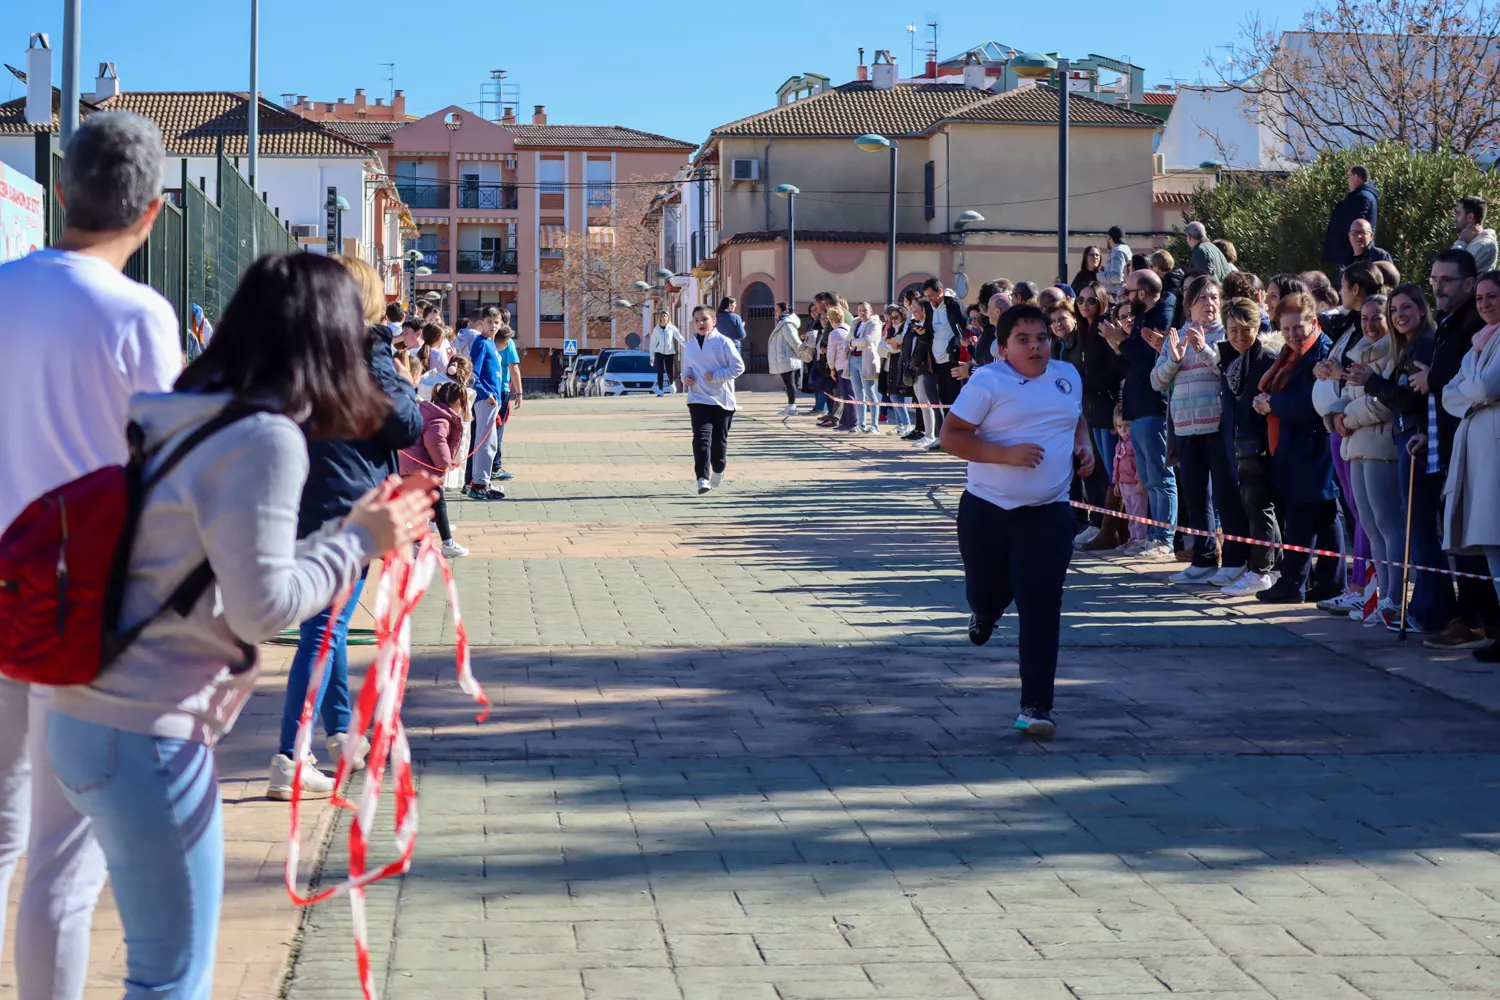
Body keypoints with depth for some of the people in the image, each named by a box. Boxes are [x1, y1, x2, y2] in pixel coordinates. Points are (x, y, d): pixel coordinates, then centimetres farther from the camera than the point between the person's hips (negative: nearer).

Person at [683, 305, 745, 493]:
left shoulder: (723, 342, -5)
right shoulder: (690, 345, 9)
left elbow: (738, 366, -7)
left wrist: (716, 376, -15)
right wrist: (685, 377, -1)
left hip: (722, 400, -2)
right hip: (698, 399, 2)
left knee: (719, 440, 8)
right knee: (701, 438, -16)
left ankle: (718, 470, 36)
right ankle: (703, 478, -22)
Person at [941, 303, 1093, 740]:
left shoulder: (1068, 376, 9)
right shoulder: (988, 382, -8)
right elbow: (951, 435, -12)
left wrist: (1084, 445, 6)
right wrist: (1006, 453, -23)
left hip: (1048, 513, 2)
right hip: (987, 509, -2)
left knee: (1041, 607, -8)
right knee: (987, 594, 15)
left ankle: (1035, 706, -4)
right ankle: (984, 613, 55)